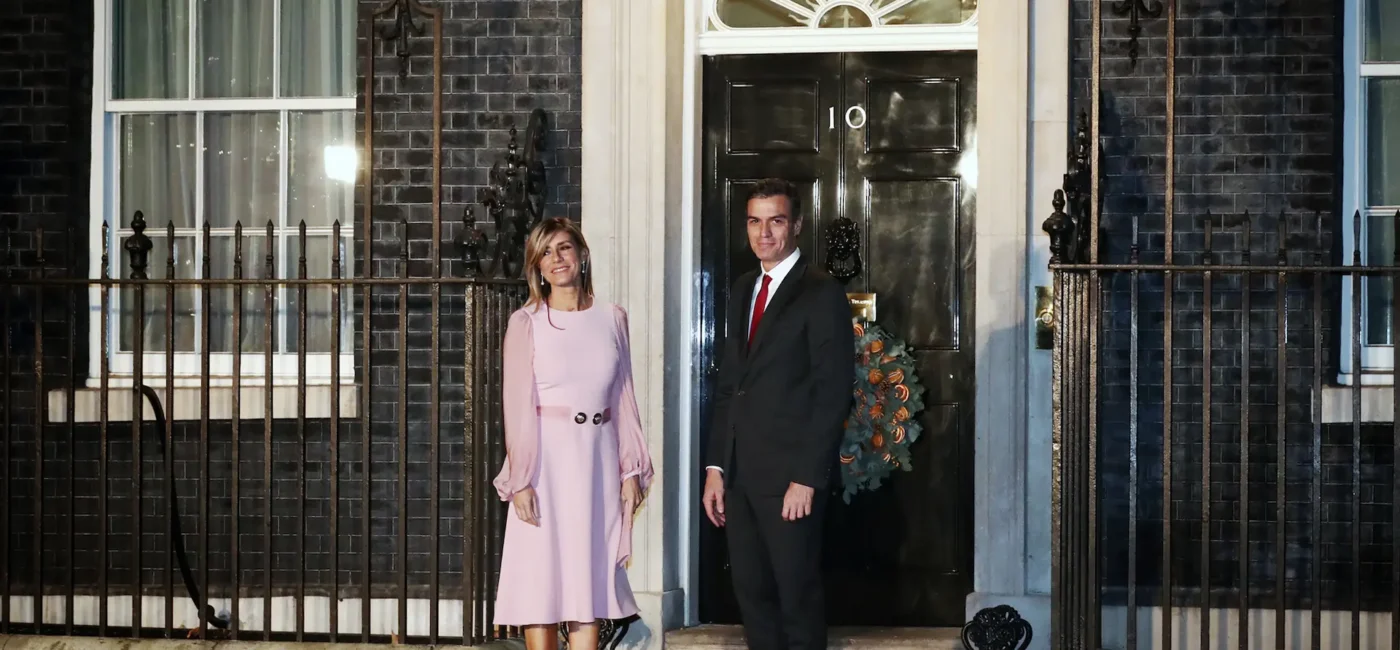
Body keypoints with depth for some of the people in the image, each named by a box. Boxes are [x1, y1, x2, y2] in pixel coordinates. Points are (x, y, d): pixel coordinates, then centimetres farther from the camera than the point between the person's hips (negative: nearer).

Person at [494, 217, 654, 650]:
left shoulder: (612, 318, 8)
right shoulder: (525, 322, -2)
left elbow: (624, 398, 9)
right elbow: (517, 406, -6)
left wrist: (632, 469, 4)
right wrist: (521, 481, -12)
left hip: (598, 462, 3)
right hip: (546, 460, -3)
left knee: (588, 580, 5)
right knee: (540, 580, 1)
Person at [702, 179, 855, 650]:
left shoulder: (823, 295, -7)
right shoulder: (743, 290, 15)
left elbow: (833, 394, -12)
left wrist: (806, 478, -16)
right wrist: (715, 466, 9)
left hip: (790, 476, -6)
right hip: (738, 475, 6)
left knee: (797, 597, 2)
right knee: (751, 594, 10)